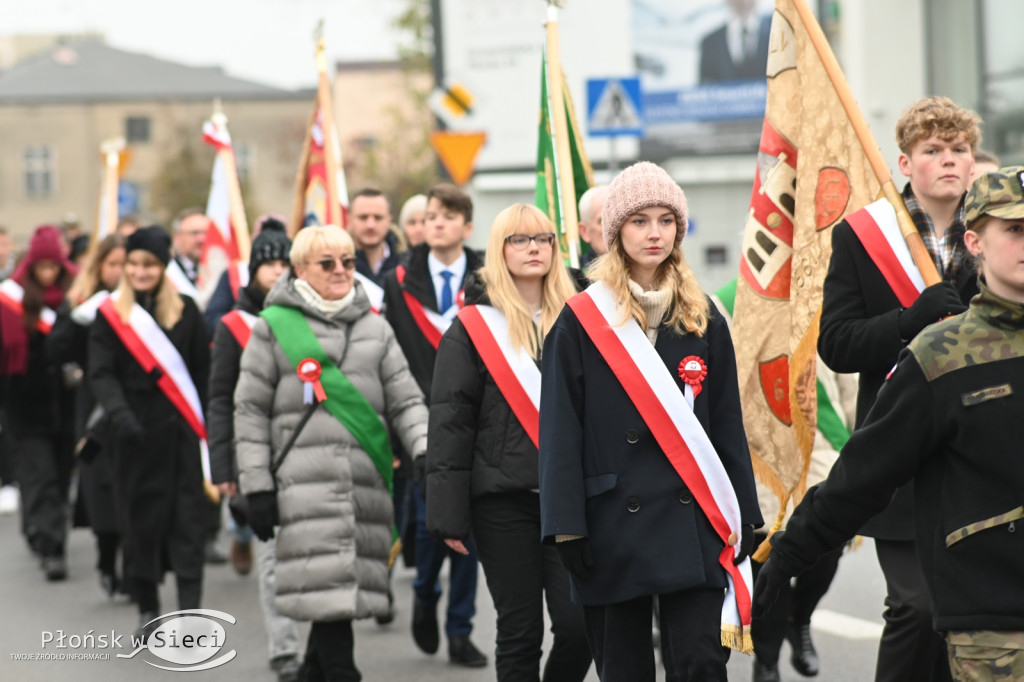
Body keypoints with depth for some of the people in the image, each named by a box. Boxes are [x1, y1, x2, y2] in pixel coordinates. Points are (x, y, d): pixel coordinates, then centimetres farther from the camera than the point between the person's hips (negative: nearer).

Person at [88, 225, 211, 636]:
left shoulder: (184, 310, 5)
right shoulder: (110, 314, 3)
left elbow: (202, 371, 5)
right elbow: (101, 374, -5)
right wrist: (119, 412, -22)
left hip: (180, 429, 0)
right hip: (136, 431, 0)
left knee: (186, 515, -5)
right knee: (140, 516, 4)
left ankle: (190, 608, -7)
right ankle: (147, 608, 16)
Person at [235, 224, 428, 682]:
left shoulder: (375, 327, 17)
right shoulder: (274, 326, 7)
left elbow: (405, 401, 14)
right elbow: (251, 411, 6)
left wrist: (426, 451, -4)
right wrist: (256, 486, -1)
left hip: (368, 482, 4)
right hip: (307, 485, -4)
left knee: (345, 595, 3)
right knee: (328, 593, -15)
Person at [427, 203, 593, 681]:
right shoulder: (473, 327, 2)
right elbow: (449, 423, -1)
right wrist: (449, 514, -8)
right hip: (504, 498, -2)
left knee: (580, 624, -8)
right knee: (520, 632, 2)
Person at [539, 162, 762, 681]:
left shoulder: (703, 321, 10)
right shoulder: (580, 323, 1)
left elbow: (727, 426, 12)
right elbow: (560, 432, -2)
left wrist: (743, 519, 7)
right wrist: (566, 525, -9)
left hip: (691, 520, 2)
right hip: (614, 526, -2)